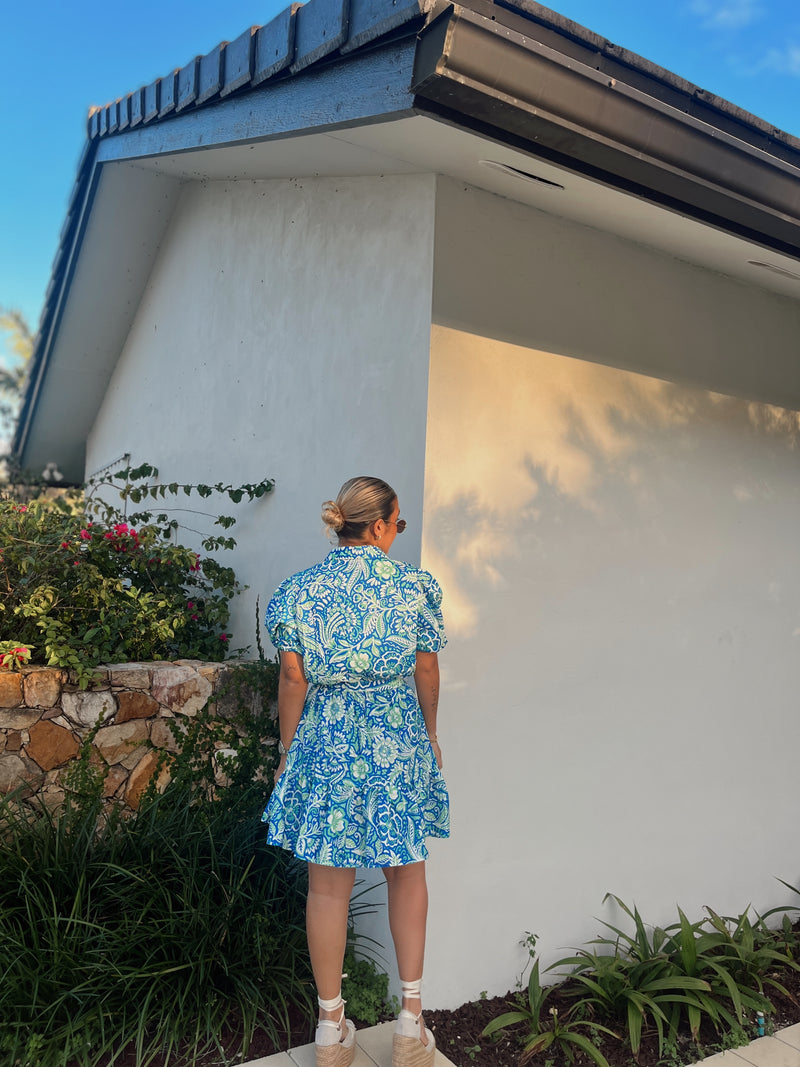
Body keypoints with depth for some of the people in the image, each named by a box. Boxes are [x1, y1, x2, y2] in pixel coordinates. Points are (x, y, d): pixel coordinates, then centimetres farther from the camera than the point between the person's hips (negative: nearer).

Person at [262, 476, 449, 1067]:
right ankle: (411, 1019, 28)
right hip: (399, 742, 0)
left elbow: (293, 680, -5)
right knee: (407, 874, 19)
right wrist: (429, 734, 15)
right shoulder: (415, 586, -7)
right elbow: (427, 673, 0)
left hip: (325, 744, 1)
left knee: (328, 886, 13)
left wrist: (288, 751, 7)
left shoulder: (300, 591, -5)